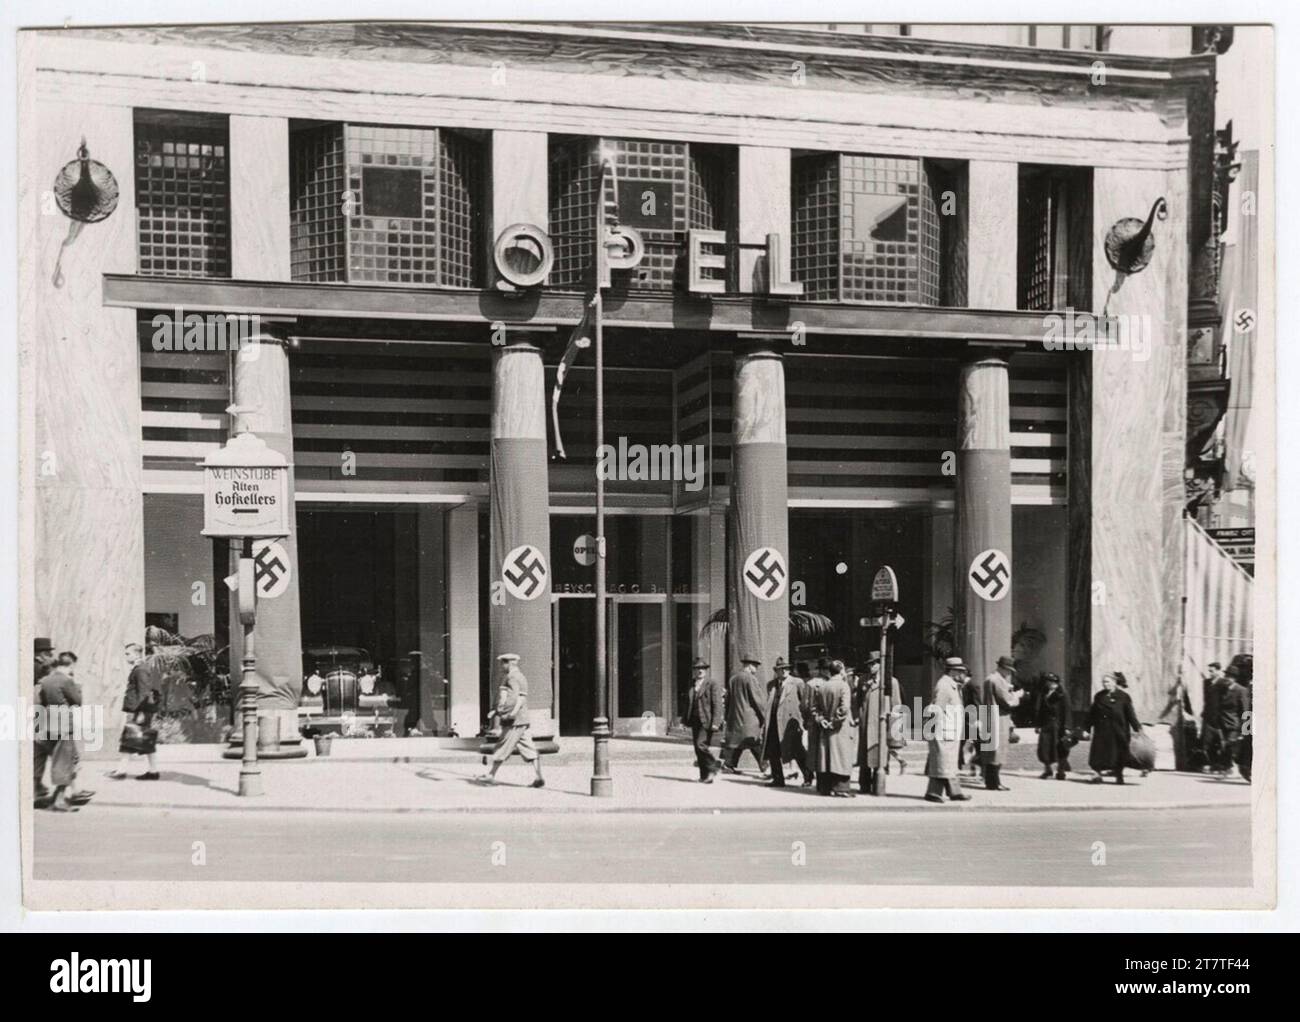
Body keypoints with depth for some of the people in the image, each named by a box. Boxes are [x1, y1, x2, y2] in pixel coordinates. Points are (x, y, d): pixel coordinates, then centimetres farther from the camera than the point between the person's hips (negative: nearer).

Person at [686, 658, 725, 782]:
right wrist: (686, 719, 12)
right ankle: (704, 775, 13)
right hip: (695, 720, 7)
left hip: (707, 721, -7)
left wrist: (715, 722, -19)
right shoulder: (693, 684, 15)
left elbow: (718, 704, -11)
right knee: (697, 748, 6)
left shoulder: (713, 683, -6)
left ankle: (712, 767, 1)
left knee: (701, 744, -18)